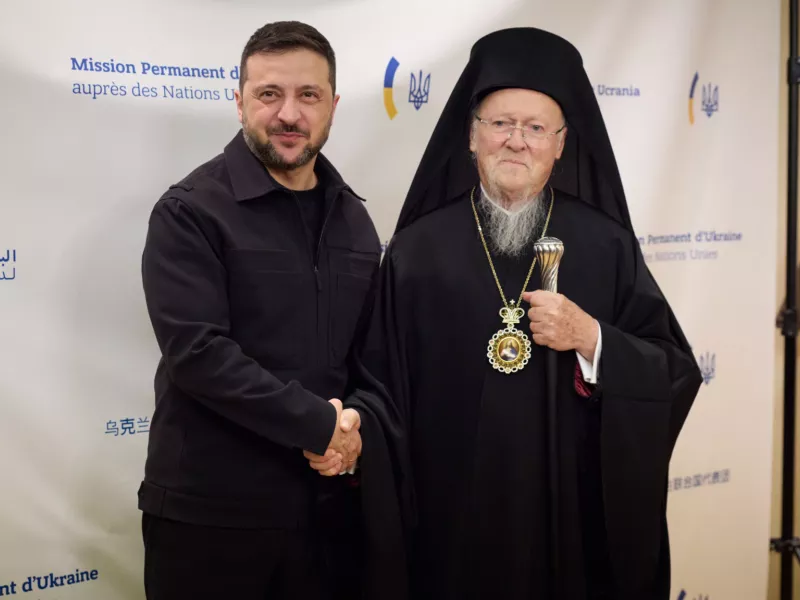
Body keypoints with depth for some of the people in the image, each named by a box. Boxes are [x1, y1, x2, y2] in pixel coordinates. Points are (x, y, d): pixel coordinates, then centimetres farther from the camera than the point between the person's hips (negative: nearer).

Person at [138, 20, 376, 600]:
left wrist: (355, 429, -6)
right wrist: (320, 425, -17)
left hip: (328, 502, 5)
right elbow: (196, 350, -19)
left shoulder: (352, 217, 9)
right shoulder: (190, 210, -9)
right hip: (211, 508, -5)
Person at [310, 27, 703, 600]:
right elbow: (385, 380, -2)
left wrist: (591, 339, -16)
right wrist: (354, 432, -21)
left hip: (574, 516, 1)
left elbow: (675, 374, -1)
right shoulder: (418, 249, 0)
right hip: (452, 519, 0)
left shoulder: (607, 246, 1)